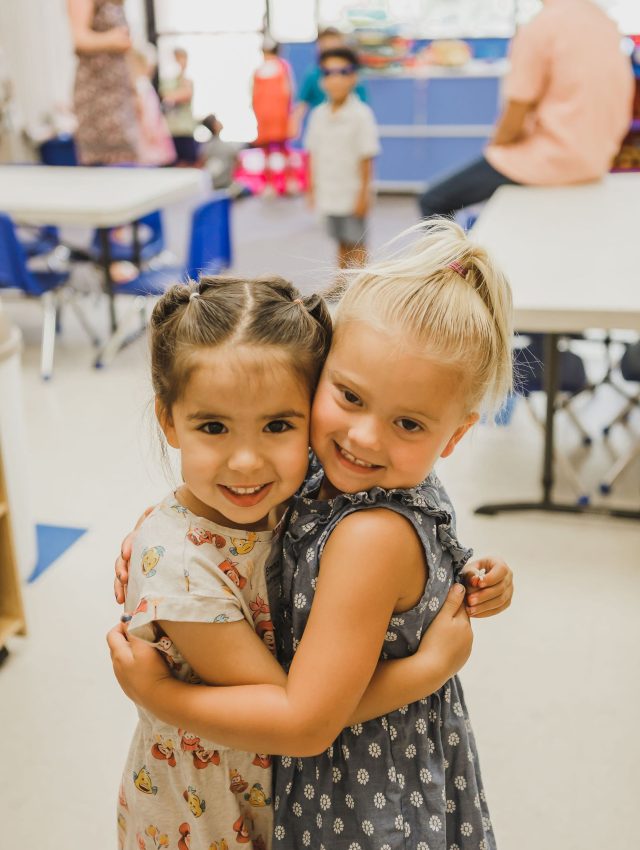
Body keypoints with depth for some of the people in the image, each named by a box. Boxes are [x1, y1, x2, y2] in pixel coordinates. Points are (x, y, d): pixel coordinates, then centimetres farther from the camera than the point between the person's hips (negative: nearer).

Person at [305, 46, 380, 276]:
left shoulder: (361, 114, -12)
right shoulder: (318, 114, 3)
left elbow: (366, 157, -12)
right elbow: (314, 154, 9)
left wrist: (363, 194, -13)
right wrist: (313, 188, 9)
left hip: (352, 195, -5)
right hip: (327, 194, 5)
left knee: (356, 244, 4)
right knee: (341, 242, 17)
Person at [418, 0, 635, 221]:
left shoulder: (538, 29, -18)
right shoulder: (605, 21, 5)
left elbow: (512, 123, -16)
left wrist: (495, 143, 6)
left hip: (548, 162, -9)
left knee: (432, 203, 2)